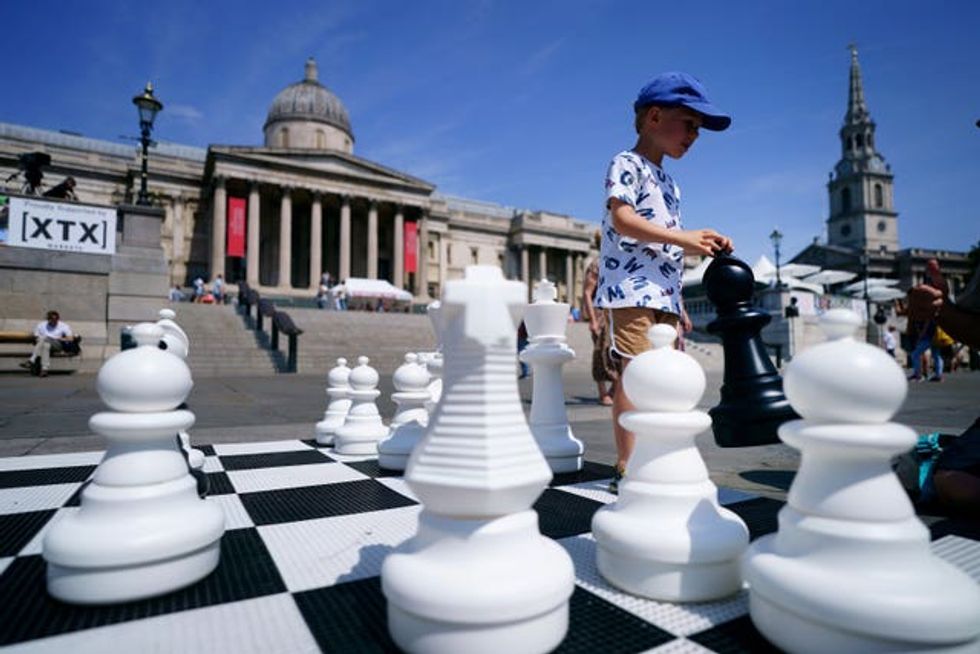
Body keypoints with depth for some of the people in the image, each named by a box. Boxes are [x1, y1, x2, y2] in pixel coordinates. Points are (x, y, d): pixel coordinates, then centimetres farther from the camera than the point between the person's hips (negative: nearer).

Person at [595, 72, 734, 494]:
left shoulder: (669, 182, 26)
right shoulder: (627, 164, -1)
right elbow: (622, 220, -16)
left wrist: (700, 245, 11)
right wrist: (682, 237, -19)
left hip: (665, 294, 9)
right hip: (630, 291, -9)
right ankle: (626, 470, -6)